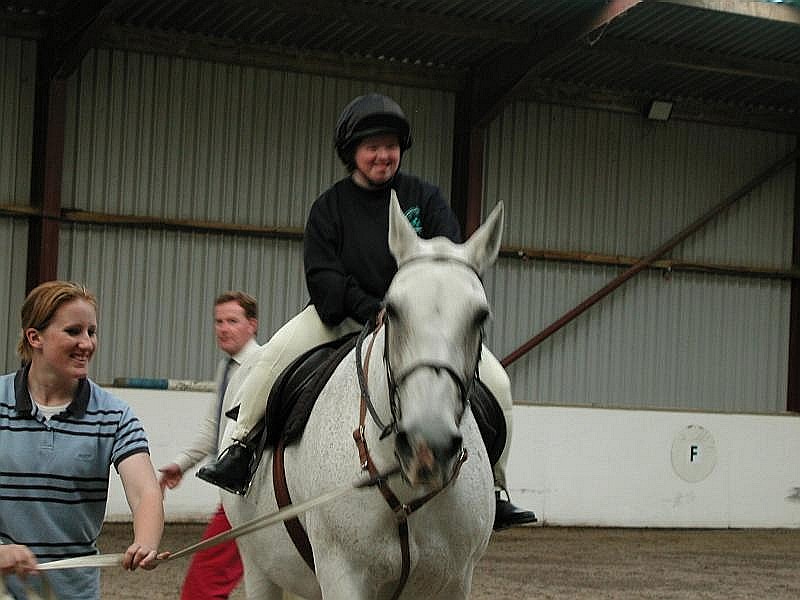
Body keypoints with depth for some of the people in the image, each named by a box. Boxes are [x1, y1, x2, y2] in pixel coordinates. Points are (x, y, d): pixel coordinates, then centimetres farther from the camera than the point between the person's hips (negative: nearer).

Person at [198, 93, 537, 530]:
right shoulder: (330, 207, 1)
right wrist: (372, 312, -25)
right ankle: (239, 448, -11)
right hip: (345, 316, -1)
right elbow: (321, 277, -9)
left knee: (496, 382, -15)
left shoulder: (423, 197, 2)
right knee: (276, 354, -26)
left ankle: (493, 488, -2)